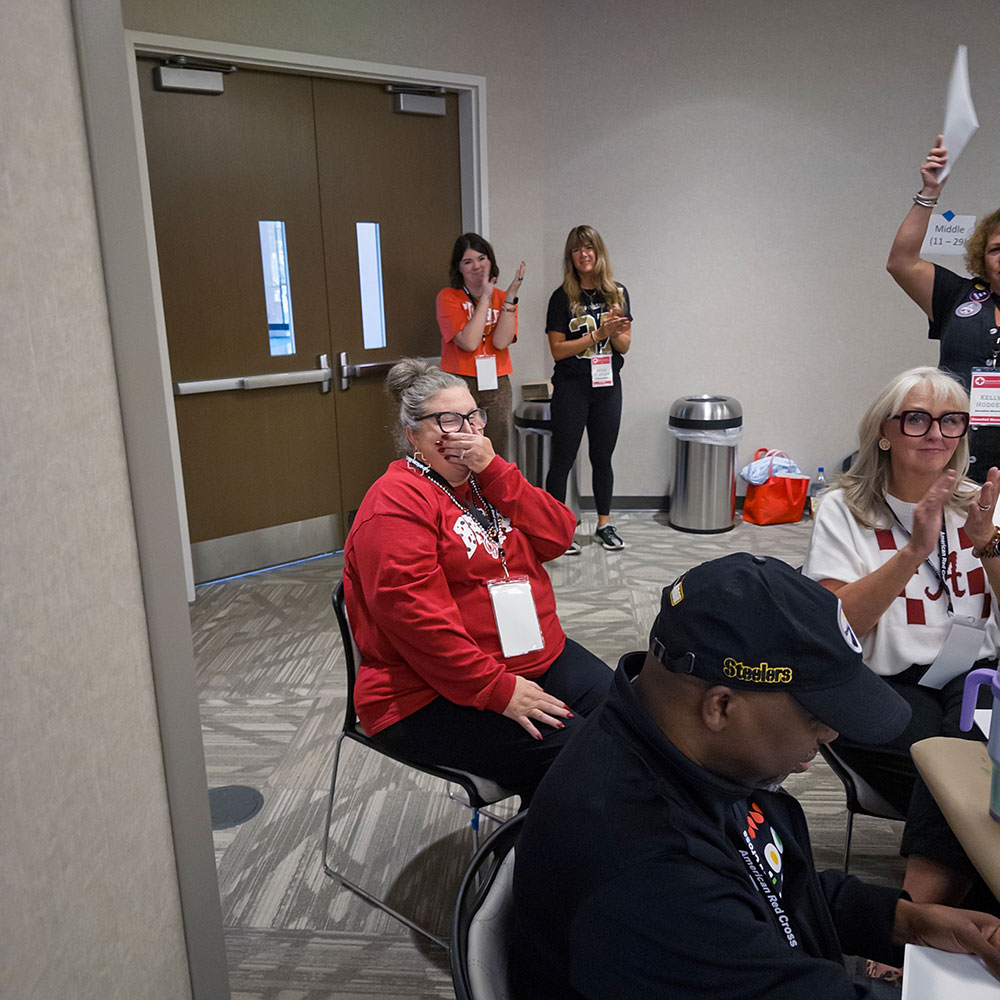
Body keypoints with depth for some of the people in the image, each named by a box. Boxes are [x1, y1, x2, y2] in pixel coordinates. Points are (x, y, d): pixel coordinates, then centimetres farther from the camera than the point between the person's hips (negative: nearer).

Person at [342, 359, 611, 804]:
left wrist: (493, 469, -10)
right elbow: (416, 617, -21)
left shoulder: (484, 481, 13)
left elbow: (556, 537, 0)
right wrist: (498, 690, -22)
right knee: (568, 748, -23)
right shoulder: (397, 505, -13)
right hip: (434, 693, -8)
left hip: (536, 657, 8)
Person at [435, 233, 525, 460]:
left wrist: (511, 296, -12)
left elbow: (501, 342, -8)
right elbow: (469, 342, -15)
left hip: (497, 387, 3)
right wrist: (485, 298, -10)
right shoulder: (448, 297, -1)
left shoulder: (502, 298, 10)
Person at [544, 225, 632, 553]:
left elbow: (624, 345, 4)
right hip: (571, 388, -3)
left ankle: (604, 525, 25)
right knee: (563, 459, 1)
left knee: (602, 458, 13)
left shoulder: (617, 292, 5)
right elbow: (557, 350, -10)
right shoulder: (562, 297, -5)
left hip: (608, 387, 4)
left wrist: (615, 330, -18)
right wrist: (597, 334, -17)